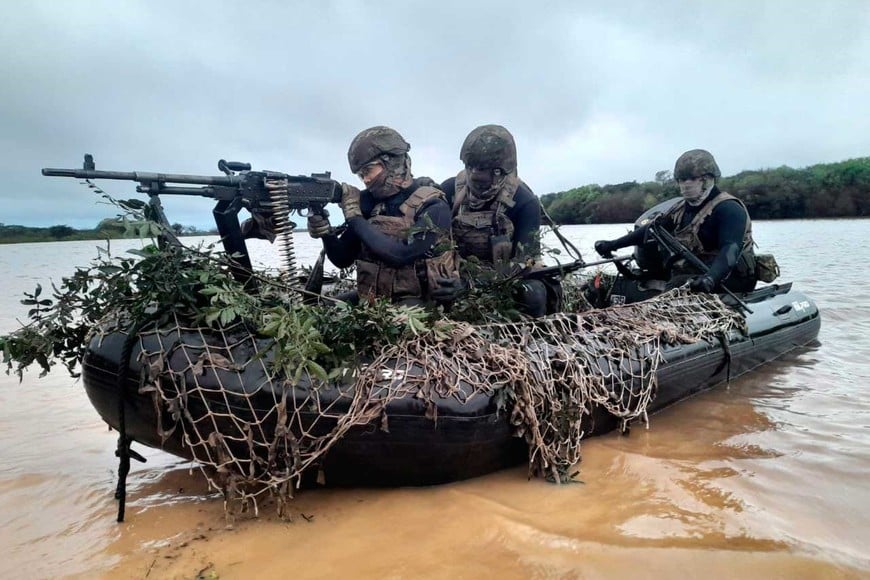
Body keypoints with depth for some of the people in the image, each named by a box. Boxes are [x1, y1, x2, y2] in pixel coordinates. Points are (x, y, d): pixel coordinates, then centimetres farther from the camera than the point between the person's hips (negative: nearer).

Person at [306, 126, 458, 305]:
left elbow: (399, 255, -25)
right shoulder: (370, 202, 6)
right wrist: (325, 232, -14)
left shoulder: (433, 207, -12)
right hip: (371, 298, 7)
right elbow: (343, 259, 6)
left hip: (416, 302, -6)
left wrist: (355, 217, -19)